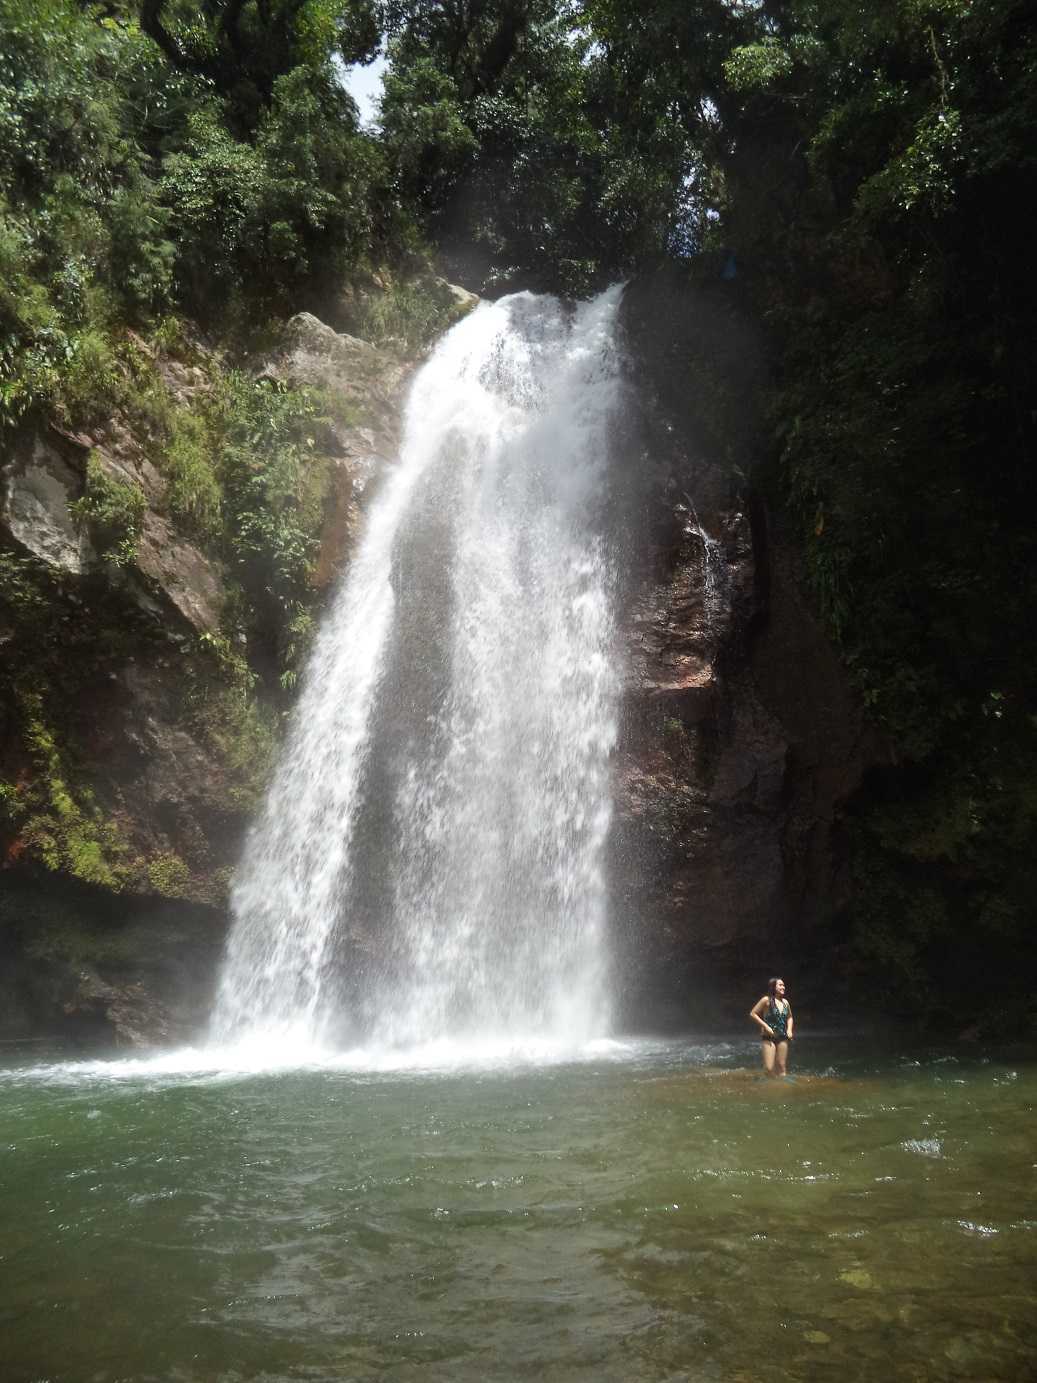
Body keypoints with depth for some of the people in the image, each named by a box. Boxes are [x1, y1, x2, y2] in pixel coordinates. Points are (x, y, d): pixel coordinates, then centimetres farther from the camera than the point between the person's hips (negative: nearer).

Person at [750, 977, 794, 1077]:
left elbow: (789, 1017, 25)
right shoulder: (767, 1000, -8)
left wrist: (789, 1029, 7)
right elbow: (752, 1013, -8)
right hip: (769, 1037, -5)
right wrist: (766, 1026, -13)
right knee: (769, 1068, -10)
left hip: (782, 1038, 5)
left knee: (782, 1067, 6)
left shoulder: (785, 1002, 8)